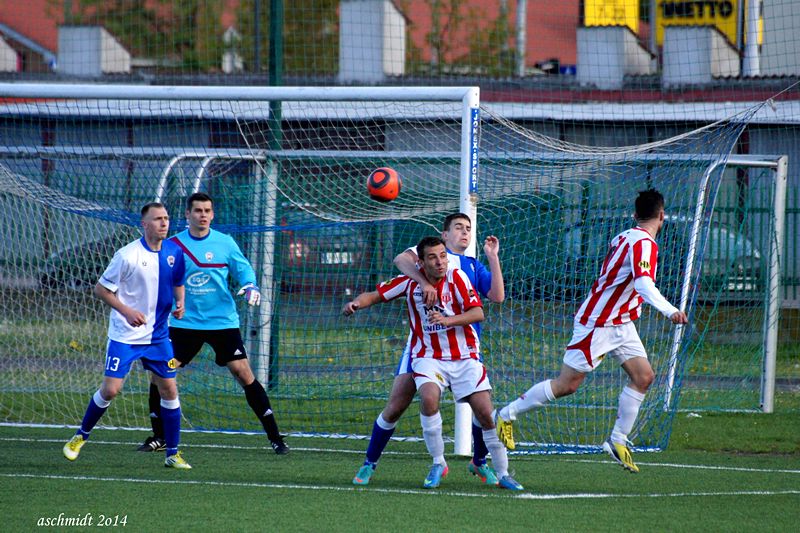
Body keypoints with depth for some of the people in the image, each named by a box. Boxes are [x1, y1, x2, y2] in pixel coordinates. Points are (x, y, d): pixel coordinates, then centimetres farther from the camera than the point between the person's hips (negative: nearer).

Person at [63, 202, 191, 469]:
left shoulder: (174, 252, 1)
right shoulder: (127, 255, -14)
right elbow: (100, 288, -7)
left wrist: (180, 302, -2)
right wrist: (126, 311, -19)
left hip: (158, 335, 4)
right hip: (124, 335, -4)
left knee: (169, 389, 0)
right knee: (111, 389, -9)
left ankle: (173, 453, 10)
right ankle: (81, 436, 15)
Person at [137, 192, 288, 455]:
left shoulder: (225, 243, -1)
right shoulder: (173, 245, 0)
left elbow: (243, 267, 6)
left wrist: (251, 285, -14)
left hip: (223, 322, -1)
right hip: (185, 322, 1)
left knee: (243, 373, -8)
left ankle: (275, 436, -2)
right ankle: (158, 436, 16)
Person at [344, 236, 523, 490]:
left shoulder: (456, 277, -8)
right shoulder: (410, 282, -3)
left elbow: (478, 313, -16)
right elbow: (375, 295, 3)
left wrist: (448, 320, -31)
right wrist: (356, 303, -19)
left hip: (464, 357, 0)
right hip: (429, 357, 0)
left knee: (485, 412, -8)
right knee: (429, 398, -29)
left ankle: (502, 473, 9)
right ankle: (438, 463, -11)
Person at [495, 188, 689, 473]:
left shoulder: (625, 237, 8)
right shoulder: (644, 243, -21)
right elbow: (643, 284, -37)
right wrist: (669, 311, -49)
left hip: (620, 324, 10)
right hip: (596, 324, -10)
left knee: (644, 377, 0)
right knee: (568, 384, -4)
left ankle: (618, 441, 6)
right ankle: (507, 414, 10)